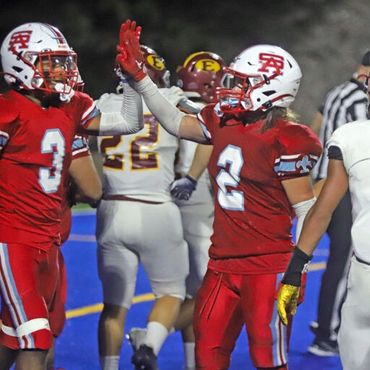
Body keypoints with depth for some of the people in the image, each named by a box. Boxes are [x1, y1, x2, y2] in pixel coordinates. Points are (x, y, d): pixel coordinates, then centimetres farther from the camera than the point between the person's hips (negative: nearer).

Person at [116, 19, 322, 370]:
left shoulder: (284, 142, -14)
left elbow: (306, 210, -11)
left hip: (268, 268, -8)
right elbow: (176, 123, 22)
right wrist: (138, 75, 17)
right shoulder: (225, 123, 7)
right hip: (223, 265, 8)